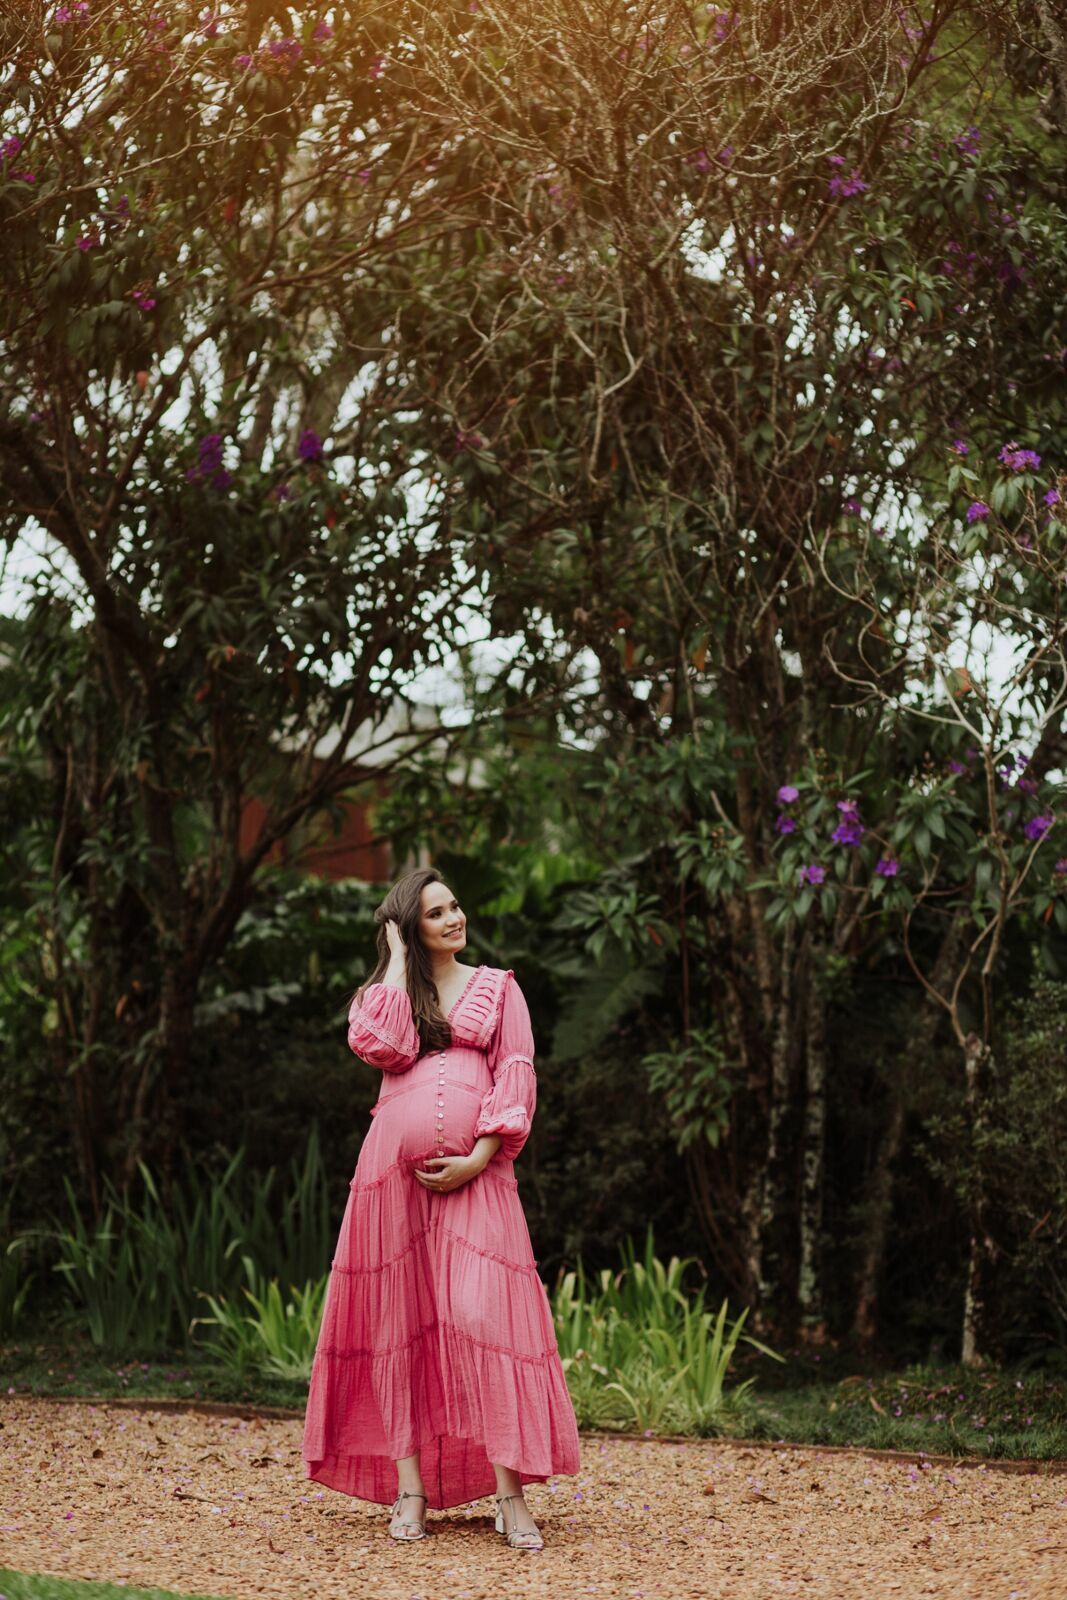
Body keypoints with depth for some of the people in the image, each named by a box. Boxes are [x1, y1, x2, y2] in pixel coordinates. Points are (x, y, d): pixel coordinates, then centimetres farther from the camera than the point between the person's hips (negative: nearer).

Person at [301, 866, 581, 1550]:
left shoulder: (498, 987, 15)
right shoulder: (387, 992, 17)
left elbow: (517, 1077, 4)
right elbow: (385, 1048, -6)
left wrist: (478, 1158, -8)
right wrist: (398, 961, 3)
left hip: (475, 1175, -2)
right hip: (395, 1170, 2)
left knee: (484, 1315, -13)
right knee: (401, 1321, 1)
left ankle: (509, 1492, -13)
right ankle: (410, 1488, 4)